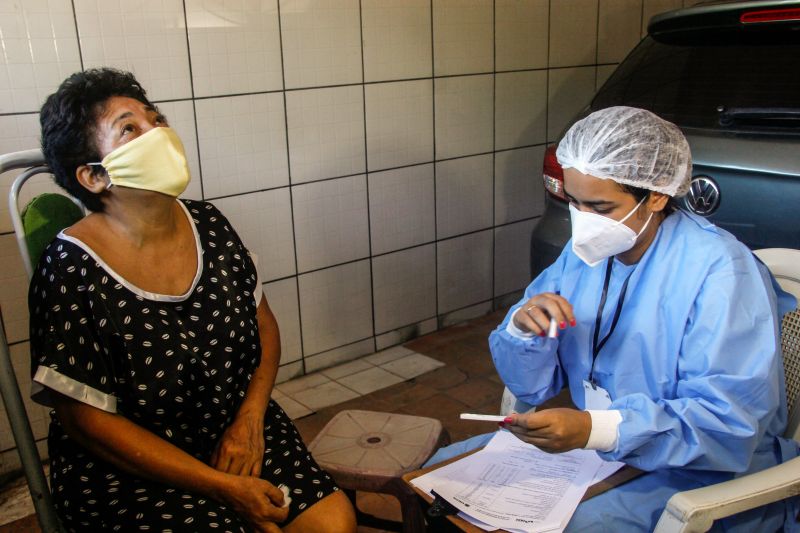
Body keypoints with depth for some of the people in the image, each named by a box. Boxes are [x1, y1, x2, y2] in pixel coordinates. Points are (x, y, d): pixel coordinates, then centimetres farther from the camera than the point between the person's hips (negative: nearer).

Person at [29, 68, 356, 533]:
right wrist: (224, 487, -16)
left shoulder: (209, 225, -1)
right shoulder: (72, 269, -17)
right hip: (128, 473, -4)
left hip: (239, 433, 5)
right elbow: (87, 420, -14)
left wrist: (250, 418, -9)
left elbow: (264, 323, 9)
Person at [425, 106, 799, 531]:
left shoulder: (718, 270, -20)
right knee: (444, 470, -2)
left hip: (702, 475, -5)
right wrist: (523, 328, -19)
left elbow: (732, 425, -26)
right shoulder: (585, 251, 1)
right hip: (594, 445, 6)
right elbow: (532, 386, 4)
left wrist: (596, 430, -37)